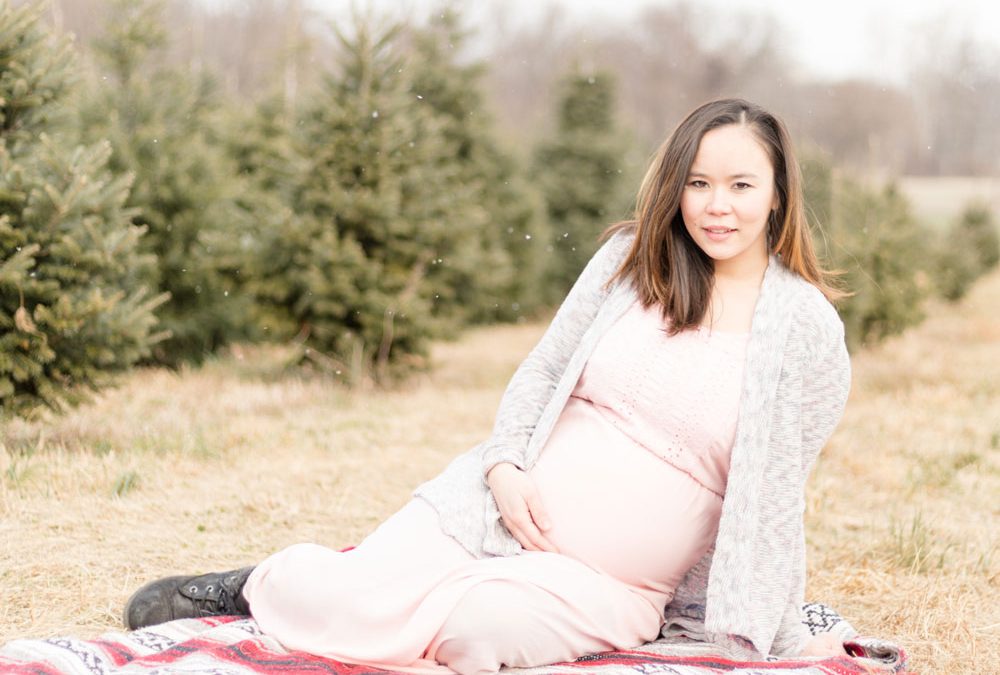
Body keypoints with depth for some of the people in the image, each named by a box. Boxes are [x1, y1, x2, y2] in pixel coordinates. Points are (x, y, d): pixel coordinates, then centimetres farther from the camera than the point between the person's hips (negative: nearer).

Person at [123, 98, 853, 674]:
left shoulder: (809, 331, -5)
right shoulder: (631, 259, 1)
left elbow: (773, 495, 1)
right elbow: (541, 371, 9)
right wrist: (505, 466, -8)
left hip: (614, 581, -2)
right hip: (506, 508, 2)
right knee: (351, 603, -18)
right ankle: (263, 582, 17)